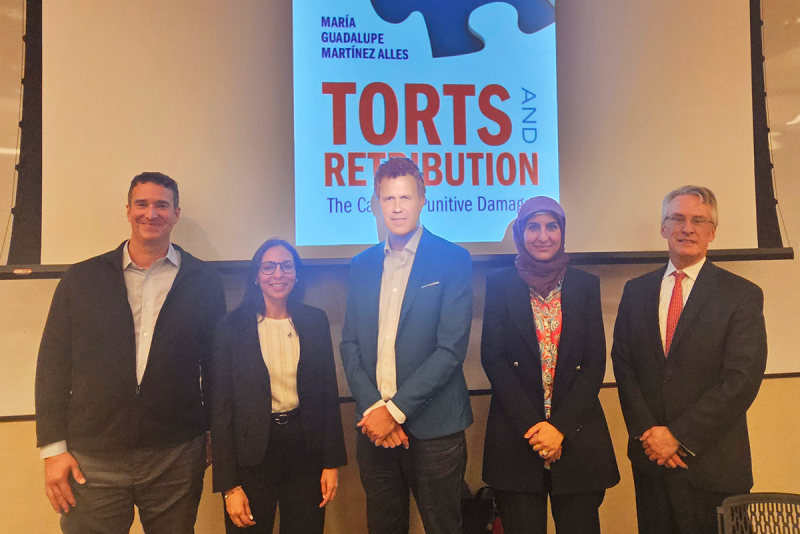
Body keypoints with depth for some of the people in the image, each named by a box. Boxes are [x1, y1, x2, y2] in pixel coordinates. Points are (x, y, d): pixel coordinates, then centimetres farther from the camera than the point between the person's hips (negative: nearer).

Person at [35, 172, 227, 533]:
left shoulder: (204, 282, 3)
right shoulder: (81, 278, 5)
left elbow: (216, 366, 5)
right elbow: (53, 364, 4)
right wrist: (53, 447, -1)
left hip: (177, 458, 0)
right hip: (91, 459, 1)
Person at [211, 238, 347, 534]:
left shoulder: (315, 321, 0)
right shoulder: (232, 327, -6)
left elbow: (329, 394, 3)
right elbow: (221, 407, -5)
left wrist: (333, 462, 2)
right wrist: (230, 485, -7)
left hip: (306, 449, 2)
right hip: (252, 455, -2)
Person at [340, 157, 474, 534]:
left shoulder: (453, 259, -6)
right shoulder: (362, 265, 8)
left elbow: (451, 348, -12)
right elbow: (350, 345, 6)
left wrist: (396, 410, -14)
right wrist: (372, 408, -8)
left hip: (433, 428, -3)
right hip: (374, 425, 4)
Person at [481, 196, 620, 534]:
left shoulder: (586, 285, 5)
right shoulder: (500, 285, 2)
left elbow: (595, 363, 1)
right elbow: (493, 359, -3)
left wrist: (560, 425, -10)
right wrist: (532, 426, -11)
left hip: (576, 434, 1)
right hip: (515, 438, -1)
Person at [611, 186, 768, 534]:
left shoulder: (742, 295, -5)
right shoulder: (636, 291, 5)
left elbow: (742, 379, -12)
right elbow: (623, 364, 3)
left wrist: (678, 436, -14)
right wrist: (647, 431, -8)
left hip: (713, 464, -3)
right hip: (649, 456, 3)